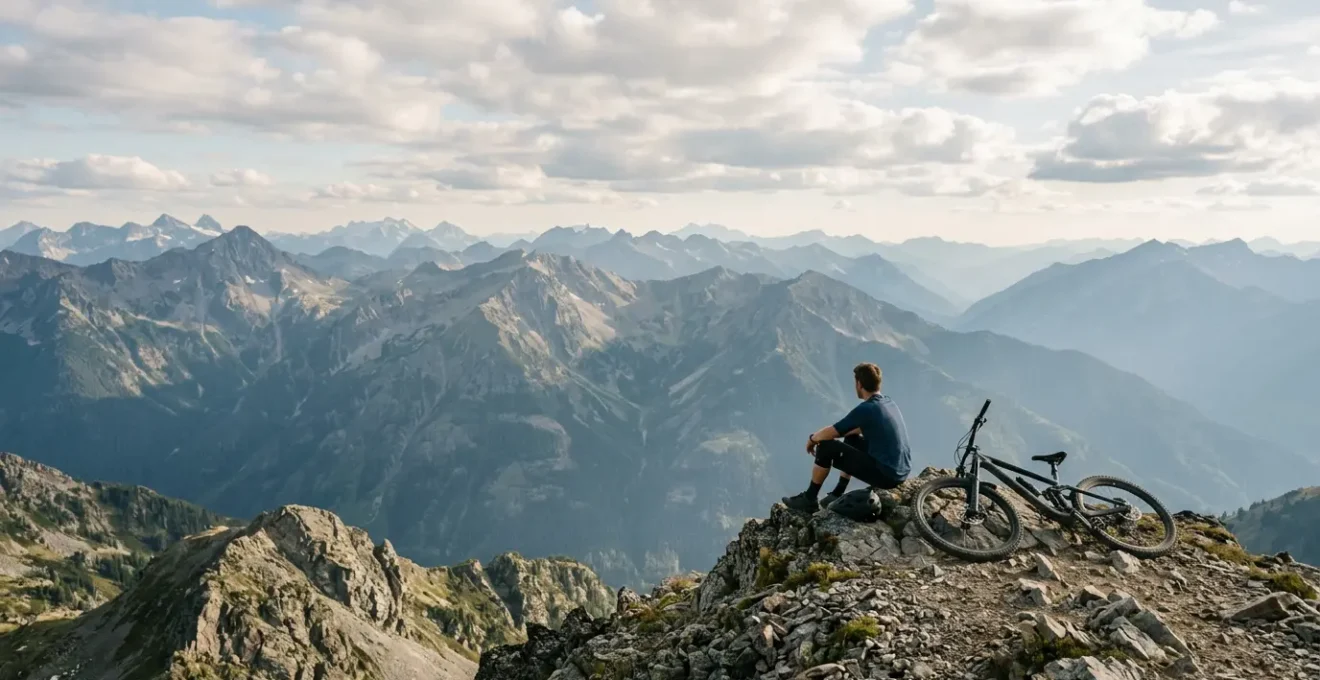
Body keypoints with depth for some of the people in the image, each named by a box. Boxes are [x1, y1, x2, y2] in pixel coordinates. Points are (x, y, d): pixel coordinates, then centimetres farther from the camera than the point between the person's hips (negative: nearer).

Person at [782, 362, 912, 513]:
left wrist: (812, 438, 9)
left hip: (885, 475, -9)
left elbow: (830, 433, -13)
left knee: (826, 447, -1)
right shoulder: (889, 402, 9)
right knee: (851, 439, 27)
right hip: (901, 472, 9)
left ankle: (809, 499, 14)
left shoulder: (865, 409, -18)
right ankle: (837, 494, 29)